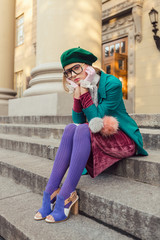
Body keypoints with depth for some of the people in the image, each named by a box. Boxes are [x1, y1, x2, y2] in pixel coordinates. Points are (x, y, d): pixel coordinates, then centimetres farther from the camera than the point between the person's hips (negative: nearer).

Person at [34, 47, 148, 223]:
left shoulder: (111, 84, -14)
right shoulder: (82, 87, 5)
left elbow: (97, 120, -20)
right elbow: (78, 121, -1)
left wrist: (85, 94, -21)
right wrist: (77, 96, -12)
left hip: (124, 139, -6)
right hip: (100, 138, 6)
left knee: (83, 130, -30)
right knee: (70, 129, -21)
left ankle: (65, 196, -29)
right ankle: (50, 192, -24)